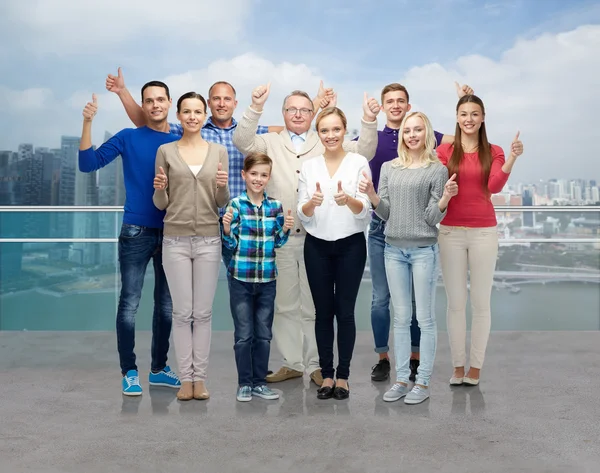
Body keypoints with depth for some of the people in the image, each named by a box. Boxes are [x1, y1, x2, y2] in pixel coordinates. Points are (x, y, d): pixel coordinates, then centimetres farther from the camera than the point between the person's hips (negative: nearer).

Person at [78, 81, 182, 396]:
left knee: (166, 304, 10)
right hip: (136, 232, -3)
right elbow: (88, 164, -5)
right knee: (130, 303, -2)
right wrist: (88, 122, -13)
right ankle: (129, 371, 9)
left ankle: (159, 368, 23)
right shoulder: (129, 138, 0)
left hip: (171, 233, 3)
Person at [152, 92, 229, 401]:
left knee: (203, 312, 6)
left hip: (208, 240, 1)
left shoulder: (219, 151, 5)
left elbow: (222, 203, 5)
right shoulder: (166, 151, 2)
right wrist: (159, 189, -17)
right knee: (182, 312, 3)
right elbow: (160, 204, 4)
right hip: (176, 240, -1)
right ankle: (186, 378, 13)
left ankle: (200, 377, 15)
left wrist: (223, 186, -15)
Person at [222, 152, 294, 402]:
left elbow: (278, 243, 9)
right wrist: (227, 229, -21)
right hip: (241, 278, -3)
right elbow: (231, 244, -3)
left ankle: (259, 381, 22)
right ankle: (245, 383, 17)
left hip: (267, 278, 3)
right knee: (244, 334, 5)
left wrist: (285, 229, -9)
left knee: (264, 334, 10)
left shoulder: (276, 206, 4)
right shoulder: (236, 204, -5)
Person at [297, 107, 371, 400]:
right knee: (323, 312, 7)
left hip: (350, 245, -2)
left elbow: (364, 210, -10)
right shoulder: (308, 166, 5)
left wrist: (348, 200, -32)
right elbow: (302, 216, 1)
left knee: (345, 312, 2)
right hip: (317, 246, 2)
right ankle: (326, 374, 18)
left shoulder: (359, 162, -3)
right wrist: (311, 202, -21)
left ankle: (343, 375, 14)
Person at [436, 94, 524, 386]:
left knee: (480, 302, 5)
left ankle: (475, 366, 17)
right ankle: (458, 365, 17)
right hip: (451, 231, 0)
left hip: (483, 232, 0)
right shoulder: (444, 151, 3)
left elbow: (495, 186, -12)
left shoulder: (493, 152, 3)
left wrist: (512, 159, -25)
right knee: (455, 302, 6)